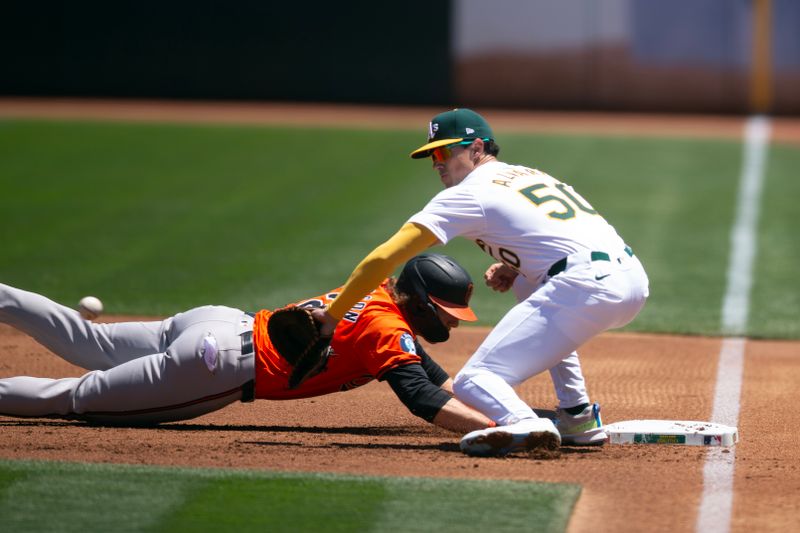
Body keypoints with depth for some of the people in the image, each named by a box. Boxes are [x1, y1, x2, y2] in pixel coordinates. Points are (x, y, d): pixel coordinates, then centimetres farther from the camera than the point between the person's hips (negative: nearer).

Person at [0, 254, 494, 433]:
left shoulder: (381, 293, 10)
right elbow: (425, 400, -28)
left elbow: (436, 378, 19)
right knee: (77, 396, -3)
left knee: (90, 342, 22)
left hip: (219, 322, 9)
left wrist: (503, 411, 10)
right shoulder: (386, 328, -17)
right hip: (222, 361, -9)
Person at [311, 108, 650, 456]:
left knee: (472, 382, -6)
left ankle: (521, 423, -42)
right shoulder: (533, 175, 29)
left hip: (586, 285, -8)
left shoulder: (468, 193, 6)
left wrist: (332, 315, 7)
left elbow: (382, 259, 1)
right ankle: (579, 419, 27)